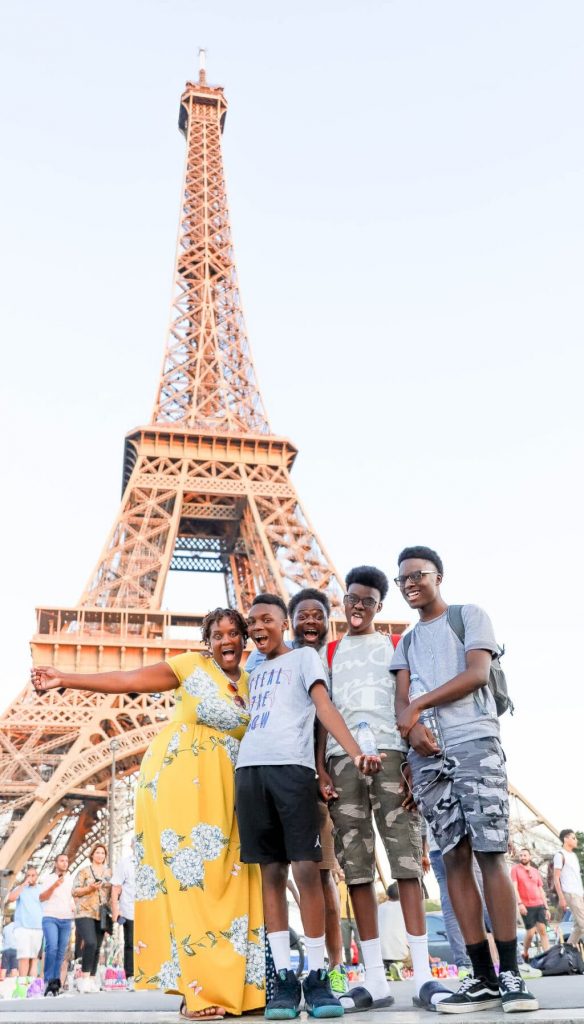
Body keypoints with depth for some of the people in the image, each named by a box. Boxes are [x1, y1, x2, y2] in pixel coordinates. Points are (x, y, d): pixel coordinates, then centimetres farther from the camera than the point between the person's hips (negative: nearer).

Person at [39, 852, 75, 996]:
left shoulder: (70, 879, 15)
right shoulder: (48, 878, 5)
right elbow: (41, 898, -5)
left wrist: (74, 906, 10)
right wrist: (54, 885, -18)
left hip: (67, 919, 4)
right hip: (50, 918, -4)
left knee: (61, 951, 0)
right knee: (52, 948, -20)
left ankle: (56, 981, 5)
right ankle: (48, 981, -15)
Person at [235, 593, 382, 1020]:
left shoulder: (304, 657, 11)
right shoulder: (255, 674, 27)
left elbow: (325, 707, -2)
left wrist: (356, 752, -15)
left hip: (291, 767, -5)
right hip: (250, 771, 5)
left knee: (306, 869, -7)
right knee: (271, 872, 3)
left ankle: (317, 976, 1)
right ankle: (284, 977, 7)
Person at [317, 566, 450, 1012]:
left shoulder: (396, 646, 14)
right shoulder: (330, 652, 18)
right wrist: (321, 768, 1)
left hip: (390, 753, -1)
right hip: (343, 758, 2)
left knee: (406, 859, -7)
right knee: (356, 865, -1)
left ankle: (424, 976, -5)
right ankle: (376, 979, 4)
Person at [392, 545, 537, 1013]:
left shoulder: (471, 616, 9)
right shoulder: (406, 643, 22)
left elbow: (478, 674, -5)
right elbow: (401, 701, 11)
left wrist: (419, 705, -5)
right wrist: (413, 726, -12)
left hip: (475, 744, -4)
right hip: (427, 756, 5)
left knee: (490, 852, -8)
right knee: (454, 857, 1)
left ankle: (510, 973, -3)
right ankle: (482, 976, 4)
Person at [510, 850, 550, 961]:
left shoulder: (535, 871, 16)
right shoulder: (515, 869, 2)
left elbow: (541, 890, 17)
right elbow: (514, 887, -7)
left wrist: (546, 908, 12)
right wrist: (520, 903, -19)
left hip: (539, 905, 4)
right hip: (526, 906, -4)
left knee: (543, 931, -4)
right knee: (530, 933, -3)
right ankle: (525, 954, 20)